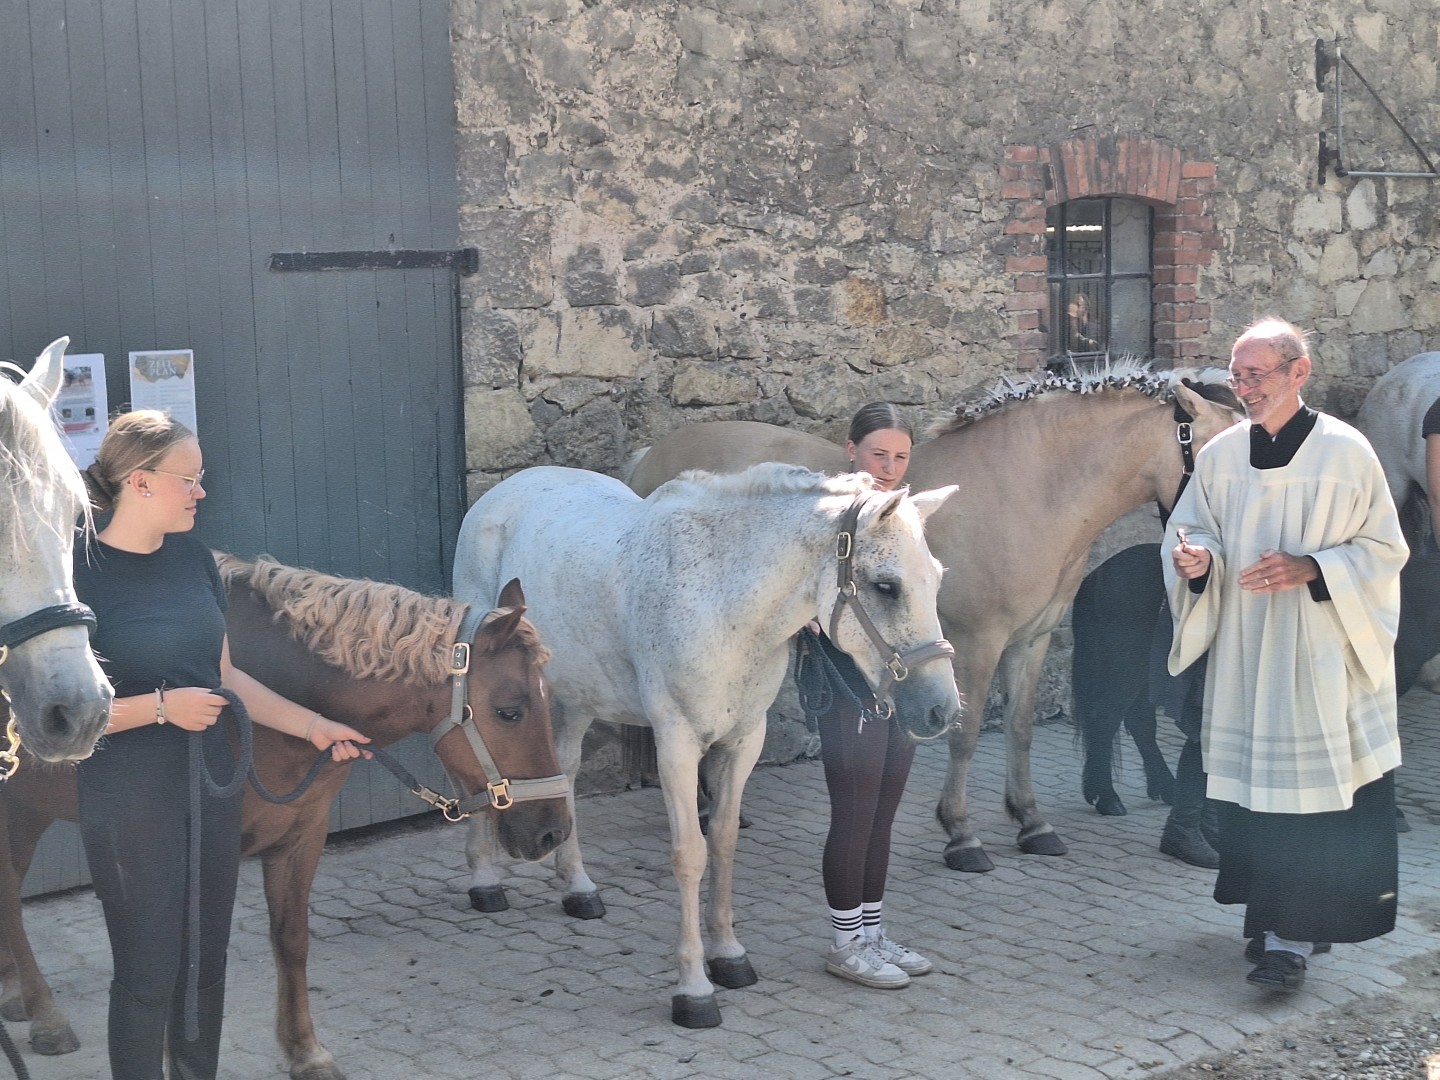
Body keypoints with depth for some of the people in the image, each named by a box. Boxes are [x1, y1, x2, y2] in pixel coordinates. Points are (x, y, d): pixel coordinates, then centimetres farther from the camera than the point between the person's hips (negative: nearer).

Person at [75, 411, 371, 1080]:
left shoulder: (193, 559, 5)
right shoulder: (82, 572, -15)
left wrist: (312, 726, 9)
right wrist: (161, 706, -22)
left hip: (211, 785, 7)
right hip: (131, 799, -6)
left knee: (206, 961, 16)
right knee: (150, 971, 4)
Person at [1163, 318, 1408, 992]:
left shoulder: (1346, 451, -5)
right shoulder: (1220, 455, 6)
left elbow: (1384, 547, -2)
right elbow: (1189, 529, 13)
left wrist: (1311, 569, -17)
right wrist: (1195, 559, -10)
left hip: (1320, 655, -4)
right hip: (1242, 653, 4)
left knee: (1306, 785, -6)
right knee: (1249, 781, 6)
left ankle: (1288, 936, -2)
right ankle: (1274, 917, 21)